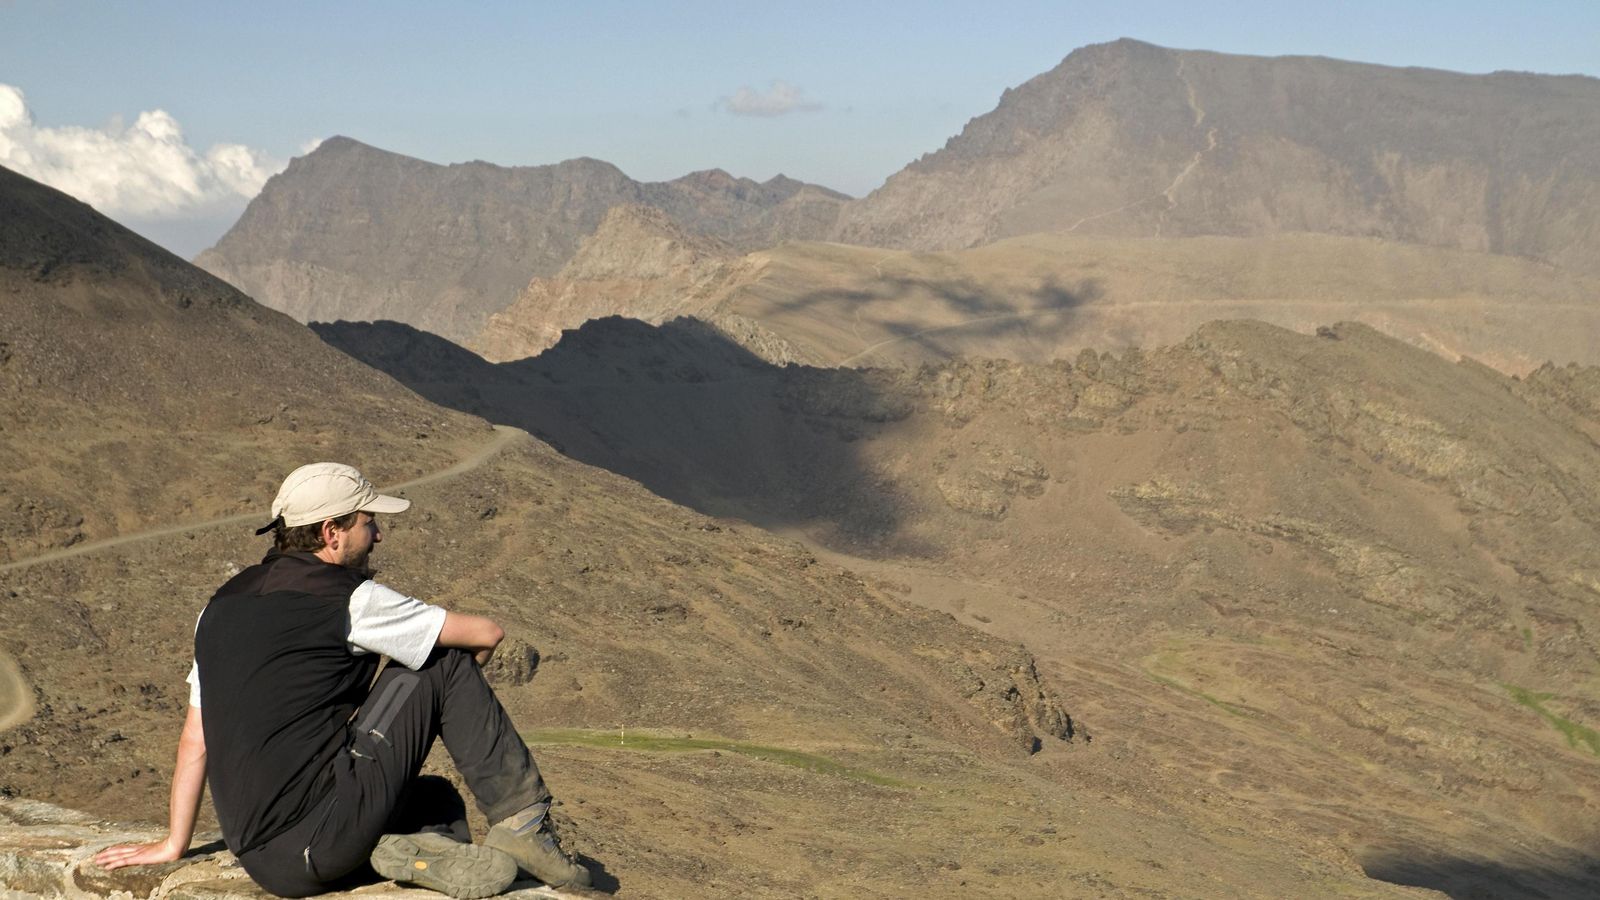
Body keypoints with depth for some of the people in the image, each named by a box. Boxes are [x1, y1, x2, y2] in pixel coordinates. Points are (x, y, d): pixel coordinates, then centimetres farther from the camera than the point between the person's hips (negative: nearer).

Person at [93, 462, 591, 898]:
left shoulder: (223, 605, 16)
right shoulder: (349, 599, -5)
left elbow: (195, 739, 21)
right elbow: (486, 634, 3)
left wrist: (172, 844, 29)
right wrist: (447, 683, 25)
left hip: (261, 860, 7)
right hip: (321, 841, -7)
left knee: (439, 801, 30)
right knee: (446, 664, 7)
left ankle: (414, 846, -3)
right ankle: (523, 823, 7)